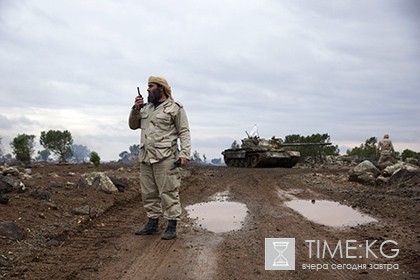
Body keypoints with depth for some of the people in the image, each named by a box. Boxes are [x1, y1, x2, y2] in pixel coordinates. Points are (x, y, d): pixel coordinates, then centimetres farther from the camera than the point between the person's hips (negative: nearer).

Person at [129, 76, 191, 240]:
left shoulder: (175, 108, -1)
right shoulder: (146, 108, 19)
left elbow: (184, 132, -5)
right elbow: (133, 125, 20)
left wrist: (185, 153, -16)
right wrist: (136, 108, 5)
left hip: (165, 157, -7)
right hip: (146, 157, 7)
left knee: (168, 192, -5)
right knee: (148, 192, 11)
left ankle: (172, 227, 2)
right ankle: (152, 224, 22)